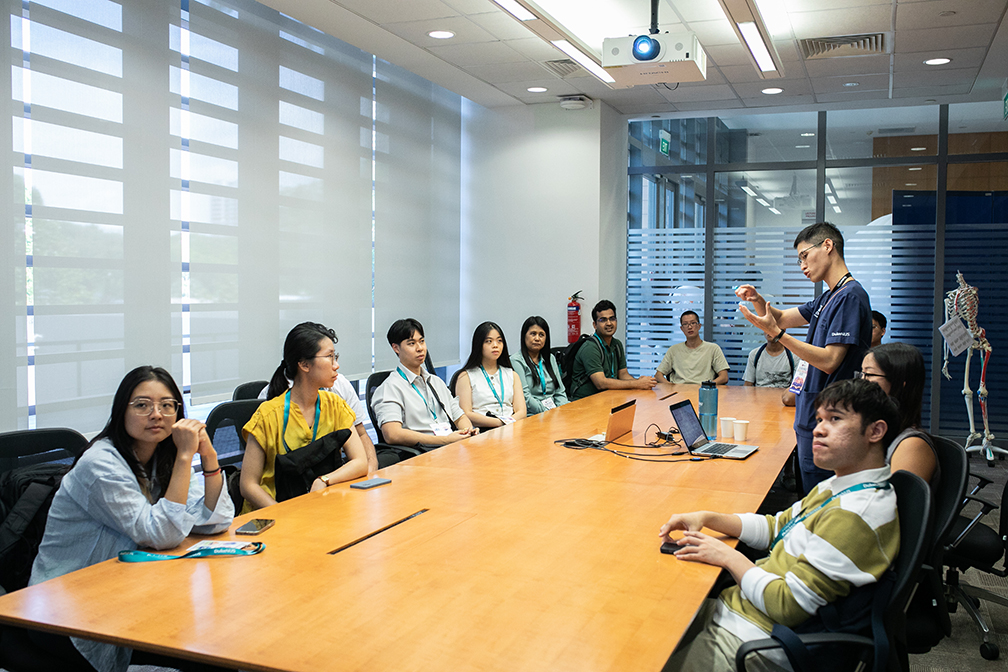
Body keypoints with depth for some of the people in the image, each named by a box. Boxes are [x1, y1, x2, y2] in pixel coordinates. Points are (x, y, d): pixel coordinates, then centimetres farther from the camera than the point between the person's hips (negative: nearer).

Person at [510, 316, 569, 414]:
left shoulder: (550, 358, 19)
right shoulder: (516, 361, -3)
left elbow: (560, 391, 15)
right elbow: (525, 397, -12)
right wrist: (547, 412, -19)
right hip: (532, 414, -7)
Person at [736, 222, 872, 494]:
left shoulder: (850, 295, -15)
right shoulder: (828, 298, 15)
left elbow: (830, 361, -22)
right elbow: (782, 318, 22)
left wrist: (776, 333, -26)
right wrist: (758, 300, 1)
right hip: (811, 418, 10)